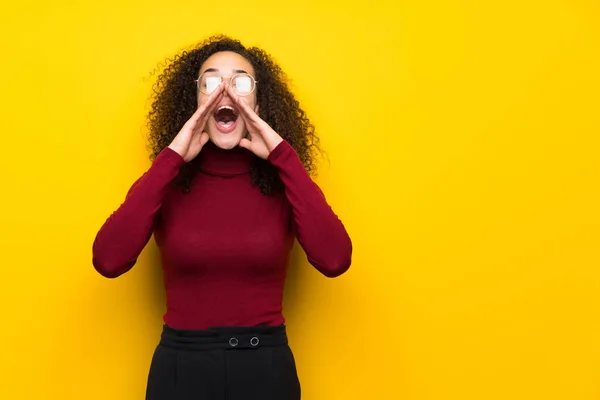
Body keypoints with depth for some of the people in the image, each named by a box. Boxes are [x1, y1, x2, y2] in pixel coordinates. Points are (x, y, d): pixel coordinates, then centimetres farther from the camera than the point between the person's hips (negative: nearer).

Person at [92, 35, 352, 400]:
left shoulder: (281, 182, -3)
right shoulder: (166, 183, -3)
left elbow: (334, 259, -19)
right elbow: (109, 260, -18)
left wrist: (284, 155, -16)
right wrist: (170, 158, -17)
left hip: (266, 366, 0)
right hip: (182, 366, 0)